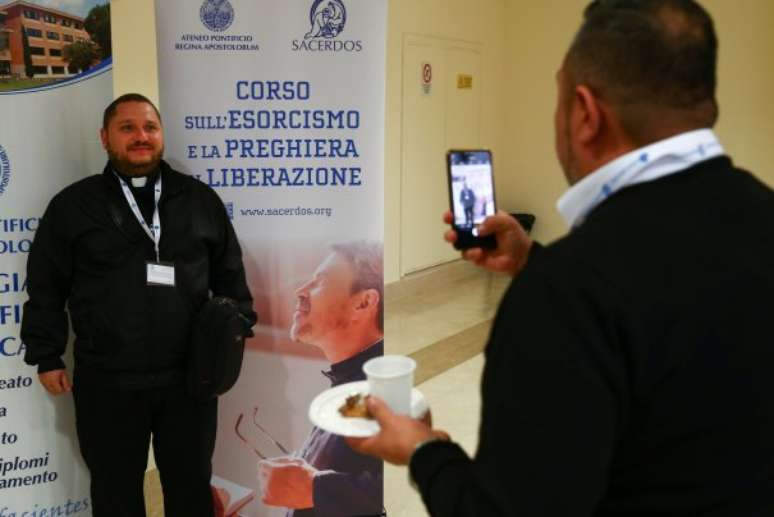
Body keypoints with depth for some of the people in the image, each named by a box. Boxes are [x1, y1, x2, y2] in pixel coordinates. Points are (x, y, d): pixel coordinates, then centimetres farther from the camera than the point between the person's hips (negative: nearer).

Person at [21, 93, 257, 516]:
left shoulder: (200, 200, 6)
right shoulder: (73, 205, 2)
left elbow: (229, 273, 11)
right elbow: (46, 288, 5)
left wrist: (235, 328, 1)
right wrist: (47, 357, 2)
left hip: (188, 376, 1)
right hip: (106, 382, -1)